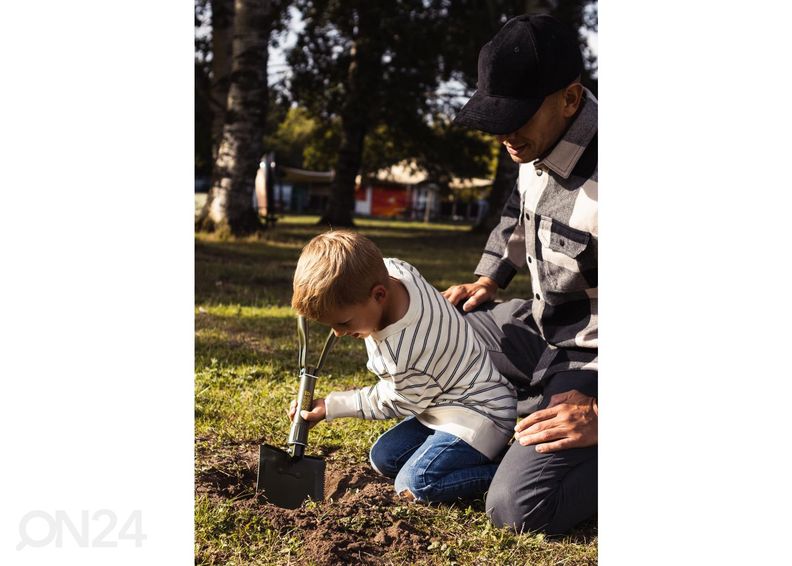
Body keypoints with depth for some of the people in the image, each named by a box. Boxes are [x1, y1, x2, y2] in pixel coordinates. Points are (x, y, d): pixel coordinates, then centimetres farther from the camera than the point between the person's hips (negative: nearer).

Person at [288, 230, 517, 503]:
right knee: (383, 458, 10)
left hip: (480, 413, -10)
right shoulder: (392, 268, -13)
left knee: (414, 484, -23)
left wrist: (330, 407, -3)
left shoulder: (405, 355, -34)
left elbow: (395, 404, -12)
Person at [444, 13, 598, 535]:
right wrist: (489, 280, 14)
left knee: (519, 509, -23)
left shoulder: (595, 183, -32)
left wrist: (600, 414, -27)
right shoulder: (539, 146, -2)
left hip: (589, 359, -9)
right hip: (541, 325, 9)